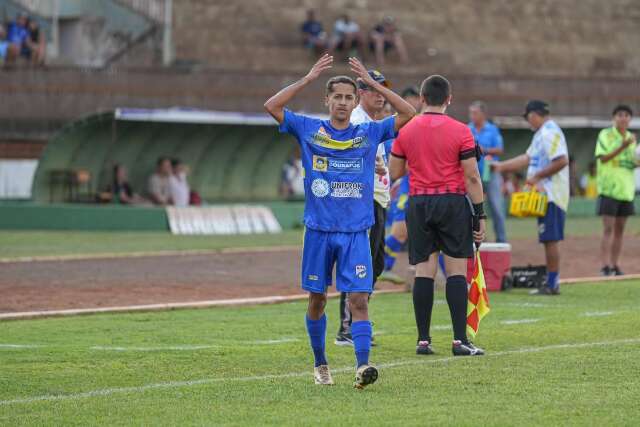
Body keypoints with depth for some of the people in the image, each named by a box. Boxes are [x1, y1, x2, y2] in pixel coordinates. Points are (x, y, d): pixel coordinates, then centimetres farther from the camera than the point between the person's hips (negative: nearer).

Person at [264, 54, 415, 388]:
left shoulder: (369, 133, 7)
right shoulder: (309, 130, 6)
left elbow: (407, 113, 0)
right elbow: (271, 106, -3)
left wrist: (372, 82, -3)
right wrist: (308, 79, -5)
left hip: (356, 233, -1)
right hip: (318, 231, 1)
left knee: (359, 300, -12)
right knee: (316, 298, 9)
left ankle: (362, 365, -21)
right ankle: (320, 363, 25)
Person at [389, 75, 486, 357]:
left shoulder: (405, 131, 4)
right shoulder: (460, 132, -4)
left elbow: (395, 172, 11)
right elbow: (472, 177, -6)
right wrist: (480, 215, -1)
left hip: (418, 204, 3)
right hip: (453, 203, -3)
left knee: (424, 271, 4)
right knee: (456, 270, -2)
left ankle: (423, 340, 3)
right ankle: (460, 340, -7)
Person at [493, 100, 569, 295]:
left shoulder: (549, 133, -14)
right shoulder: (542, 134, 19)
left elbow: (561, 161, -24)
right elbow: (528, 158, 27)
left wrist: (537, 176, -18)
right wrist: (501, 166, 27)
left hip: (551, 194, -10)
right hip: (545, 193, 10)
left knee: (551, 239, -7)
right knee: (549, 239, 12)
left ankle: (551, 284, -6)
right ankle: (551, 282, 16)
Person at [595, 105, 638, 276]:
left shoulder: (631, 137, 14)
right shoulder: (605, 135, -4)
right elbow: (603, 158, -14)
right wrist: (622, 147, -23)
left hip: (626, 189, 6)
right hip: (609, 189, -6)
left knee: (620, 229, 7)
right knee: (608, 228, -10)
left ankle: (615, 265, 11)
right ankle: (606, 266, -13)